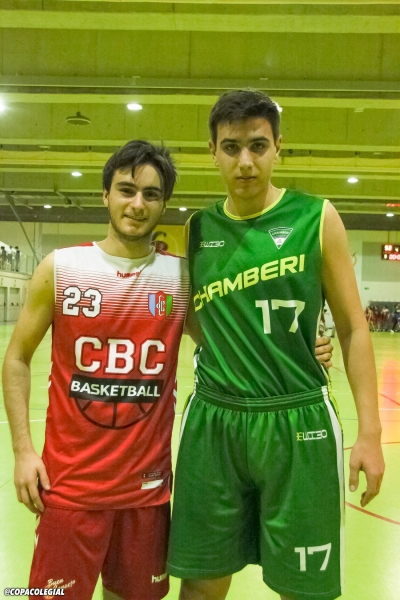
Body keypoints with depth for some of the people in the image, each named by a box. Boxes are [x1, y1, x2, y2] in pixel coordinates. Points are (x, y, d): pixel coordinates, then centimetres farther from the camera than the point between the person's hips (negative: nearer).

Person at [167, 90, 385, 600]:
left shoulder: (316, 218, -3)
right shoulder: (197, 229, 5)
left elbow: (353, 328, -1)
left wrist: (369, 432, -5)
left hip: (298, 422, -2)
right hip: (212, 422, 3)